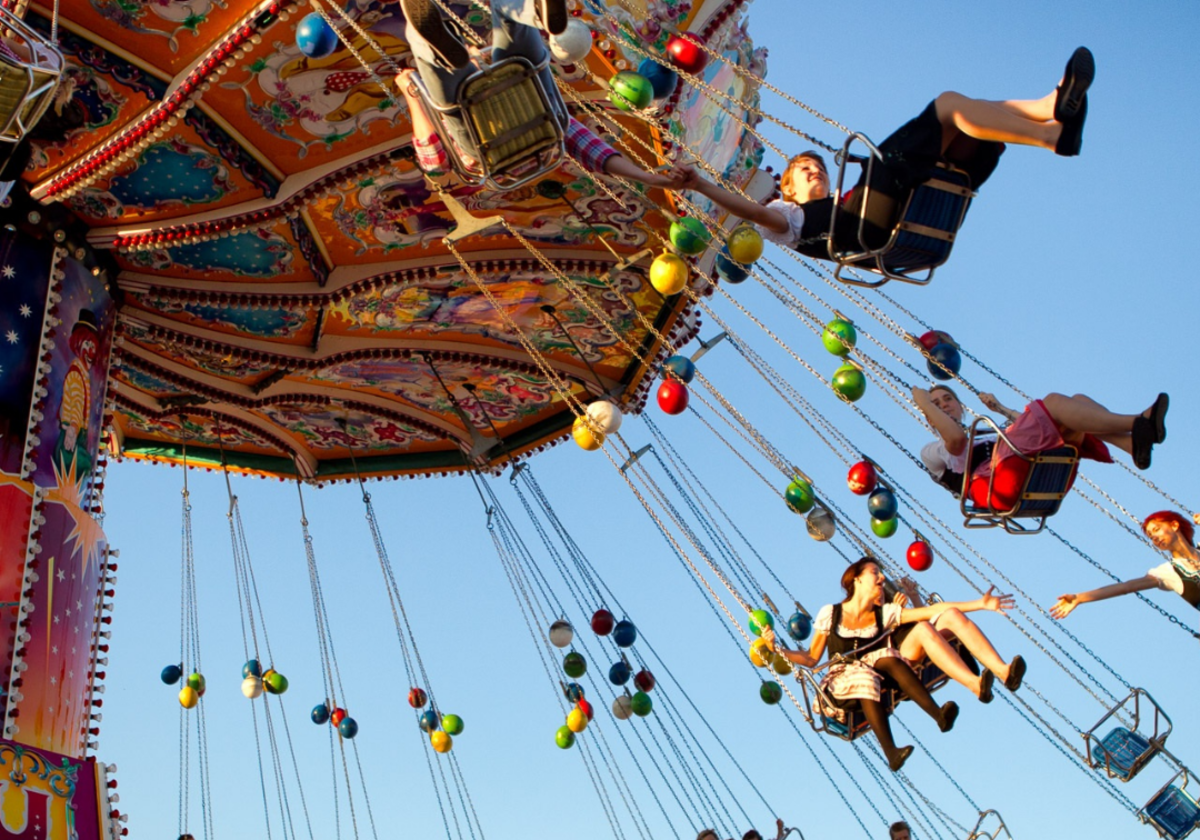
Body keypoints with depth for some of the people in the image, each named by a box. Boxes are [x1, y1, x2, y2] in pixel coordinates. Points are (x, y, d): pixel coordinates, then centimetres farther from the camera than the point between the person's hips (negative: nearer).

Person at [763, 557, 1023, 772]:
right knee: (864, 677, -35)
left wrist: (980, 604, 3)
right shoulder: (830, 613, 8)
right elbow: (812, 658, 9)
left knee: (887, 657, -29)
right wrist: (777, 650, -6)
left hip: (881, 671, 2)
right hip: (843, 677, -2)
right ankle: (891, 752, -51)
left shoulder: (884, 613, 14)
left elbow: (932, 610, 8)